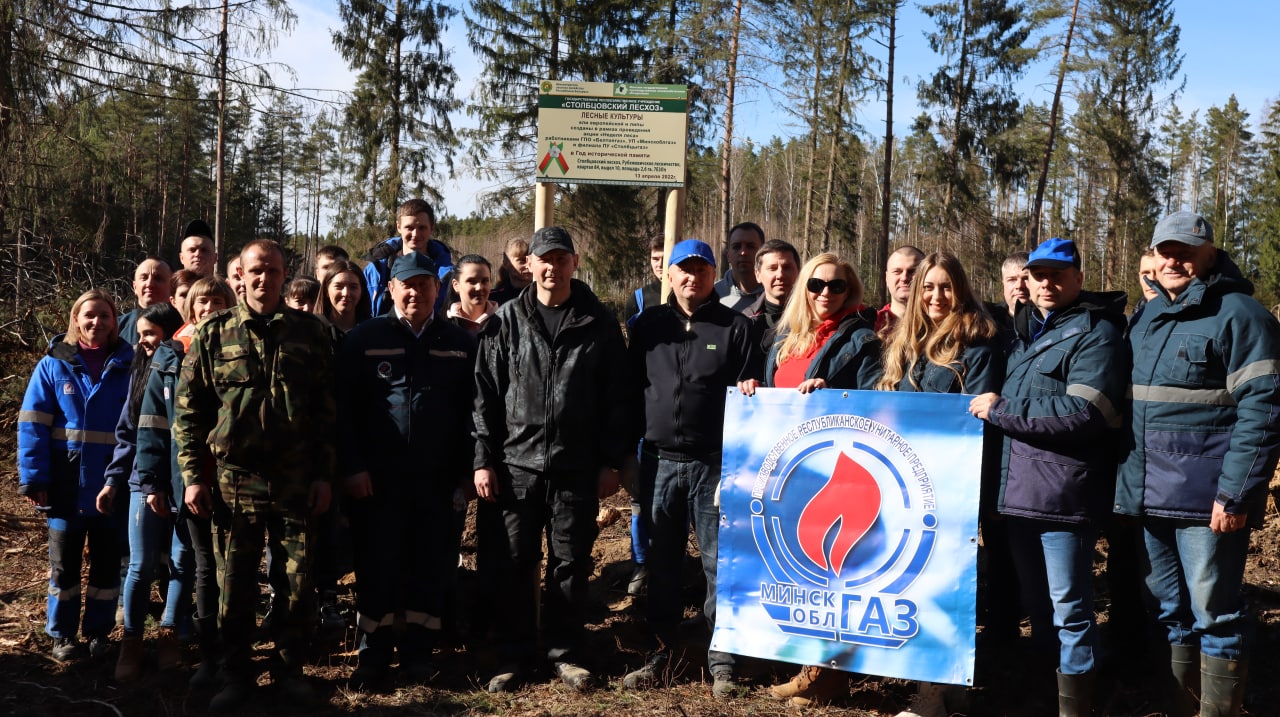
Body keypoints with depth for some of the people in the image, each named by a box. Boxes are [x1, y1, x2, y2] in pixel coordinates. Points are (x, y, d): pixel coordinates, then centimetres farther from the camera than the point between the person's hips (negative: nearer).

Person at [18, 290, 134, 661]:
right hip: (67, 486, 0)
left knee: (107, 562, 10)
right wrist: (33, 477, -13)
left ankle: (98, 632, 24)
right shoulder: (53, 365, -1)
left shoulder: (128, 364, 1)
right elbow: (32, 424, -5)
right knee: (64, 563, 10)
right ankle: (62, 634, 23)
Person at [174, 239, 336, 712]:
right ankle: (237, 676, 23)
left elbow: (327, 409, 3)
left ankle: (290, 669, 23)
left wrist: (323, 474, -1)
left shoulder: (309, 332, 3)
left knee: (299, 581, 5)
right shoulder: (213, 334, 3)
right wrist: (193, 476, -1)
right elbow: (188, 411, 4)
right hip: (235, 478, 0)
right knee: (234, 584, 8)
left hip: (297, 480, 0)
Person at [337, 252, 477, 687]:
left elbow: (472, 411, 8)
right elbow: (343, 407, -1)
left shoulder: (460, 343, 7)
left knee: (433, 568, 7)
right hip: (377, 478, -1)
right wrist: (352, 467, -8)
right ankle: (374, 654, 18)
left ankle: (418, 651, 21)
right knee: (378, 567, 5)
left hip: (438, 479, 2)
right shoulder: (364, 338, 1)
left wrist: (466, 471, 2)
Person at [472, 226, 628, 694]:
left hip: (577, 469, 0)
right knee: (512, 565, 6)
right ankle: (514, 653, 22)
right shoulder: (505, 322, 3)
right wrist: (483, 459, -3)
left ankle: (565, 652, 24)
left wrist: (611, 461, 0)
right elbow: (486, 395, 2)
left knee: (571, 564, 9)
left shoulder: (599, 323, 2)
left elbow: (615, 398, 3)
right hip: (515, 465, 0)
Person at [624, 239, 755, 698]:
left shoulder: (735, 327, 2)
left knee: (720, 565, 2)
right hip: (658, 462, 3)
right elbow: (632, 390, 11)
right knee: (661, 565, 10)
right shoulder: (648, 325, 9)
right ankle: (661, 651, 22)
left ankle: (722, 661, 12)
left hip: (713, 464, -2)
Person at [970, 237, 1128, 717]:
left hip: (1064, 492, -8)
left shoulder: (1096, 332, -6)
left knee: (1069, 608, -1)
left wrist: (999, 410, -15)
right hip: (1018, 489, 8)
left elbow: (1083, 412, -20)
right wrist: (993, 407, 10)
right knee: (1036, 604, 17)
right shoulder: (1025, 330, 18)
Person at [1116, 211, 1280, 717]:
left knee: (1214, 614, 2)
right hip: (1150, 495, 7)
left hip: (1206, 499, -7)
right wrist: (1126, 481, 15)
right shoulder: (1147, 316, 14)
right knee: (1170, 611, 16)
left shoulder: (1238, 314, -8)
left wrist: (1235, 493, -20)